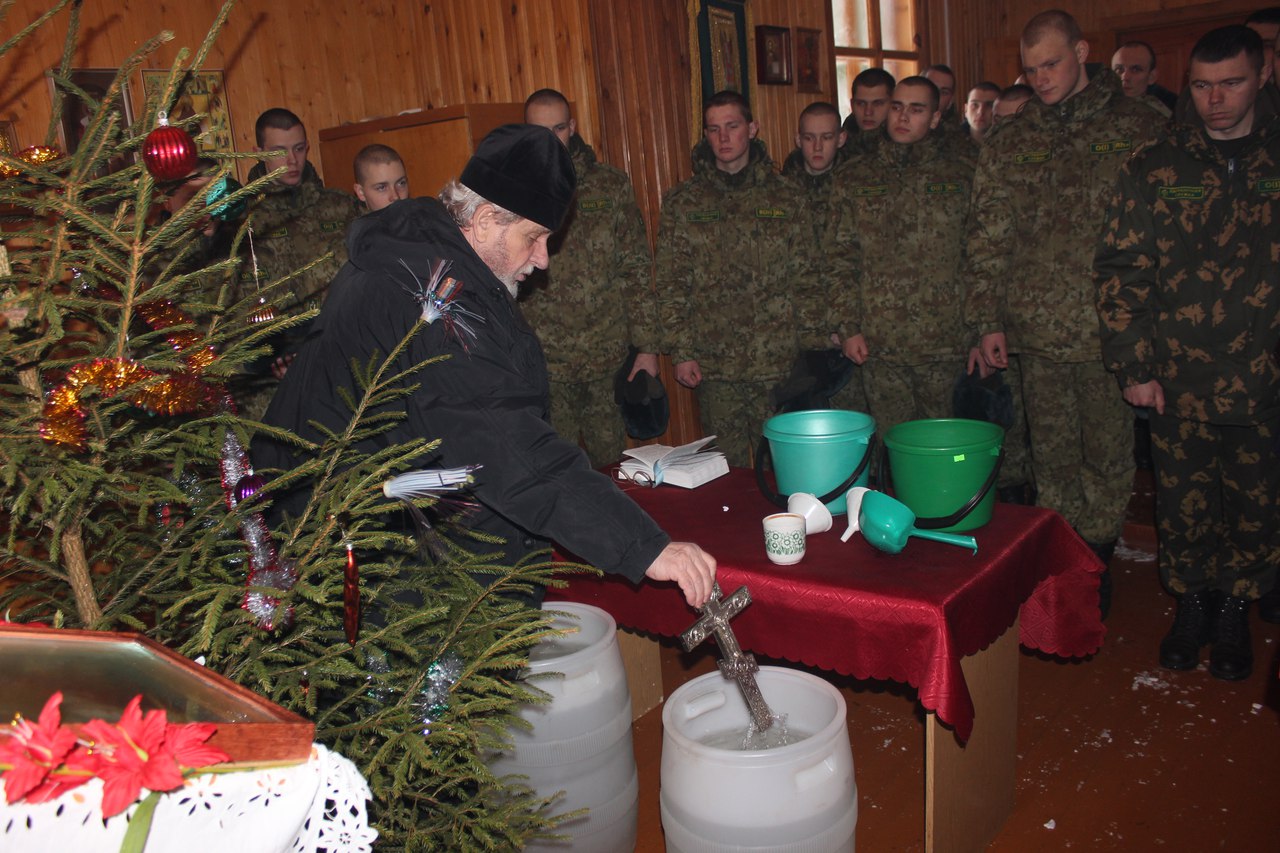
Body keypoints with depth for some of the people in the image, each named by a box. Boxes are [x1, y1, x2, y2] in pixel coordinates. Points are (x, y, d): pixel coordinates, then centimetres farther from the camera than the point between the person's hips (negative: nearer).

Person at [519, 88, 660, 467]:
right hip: (546, 364, -1)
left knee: (613, 464, 12)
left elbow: (637, 269, 3)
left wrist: (647, 346, -1)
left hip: (610, 357, 1)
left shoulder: (611, 185, 4)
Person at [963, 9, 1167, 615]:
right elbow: (986, 238, 9)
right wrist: (988, 320, 2)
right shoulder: (1009, 142, 9)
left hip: (1111, 331, -2)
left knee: (1108, 455, 7)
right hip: (1036, 331, 2)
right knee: (1051, 457, 10)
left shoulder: (1138, 128, 2)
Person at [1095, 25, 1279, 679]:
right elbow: (1121, 271, 1)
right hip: (1178, 381, 0)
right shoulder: (1155, 171, 3)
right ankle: (1191, 603, 31)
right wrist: (1134, 367, -5)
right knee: (1182, 502, 10)